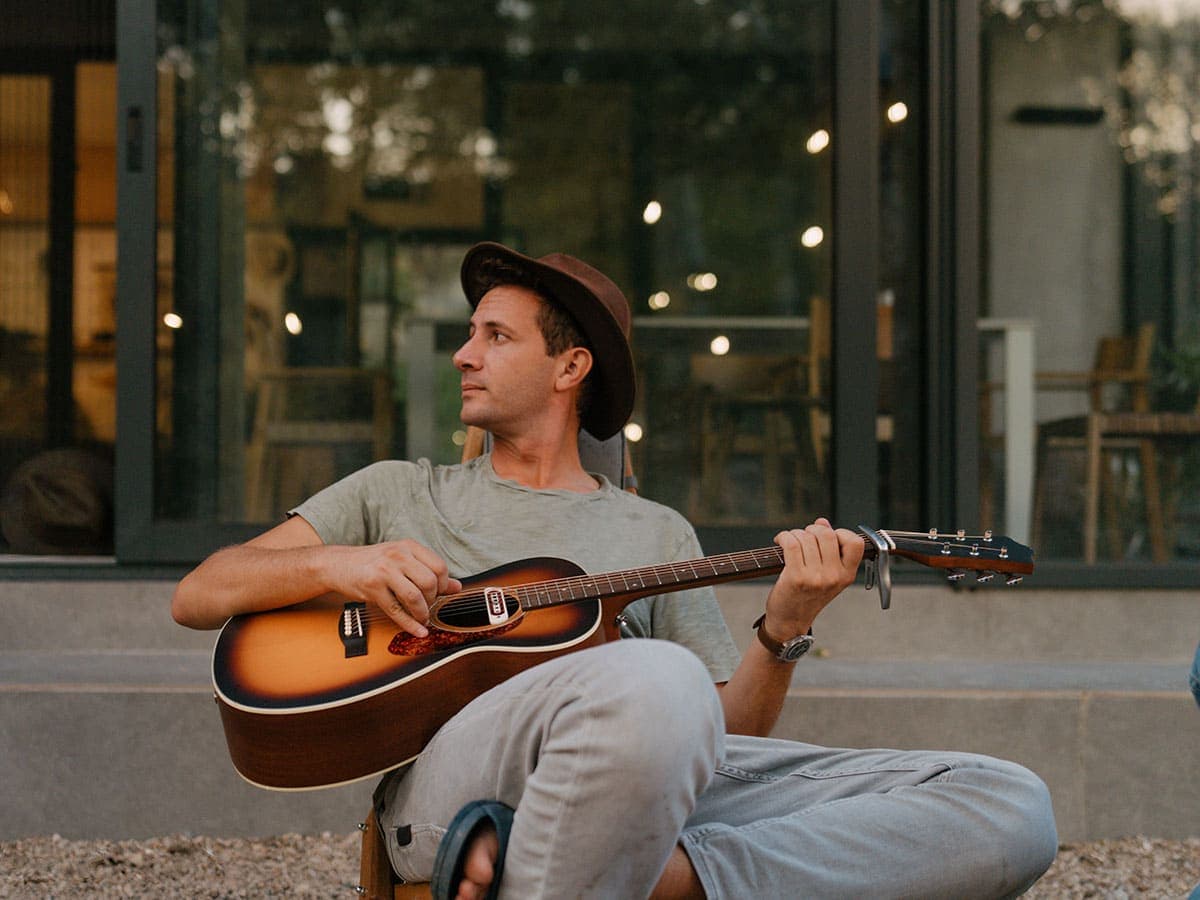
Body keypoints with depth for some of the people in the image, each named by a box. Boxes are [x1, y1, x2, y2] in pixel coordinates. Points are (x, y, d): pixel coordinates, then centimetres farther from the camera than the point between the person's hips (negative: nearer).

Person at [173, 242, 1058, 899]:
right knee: (654, 682, -42)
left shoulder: (659, 534, 29)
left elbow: (729, 731, 22)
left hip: (669, 773, 4)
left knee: (1013, 812, -19)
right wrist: (335, 564, 1)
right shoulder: (400, 494, 27)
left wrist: (785, 632, 2)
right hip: (453, 785, -4)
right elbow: (198, 597, 20)